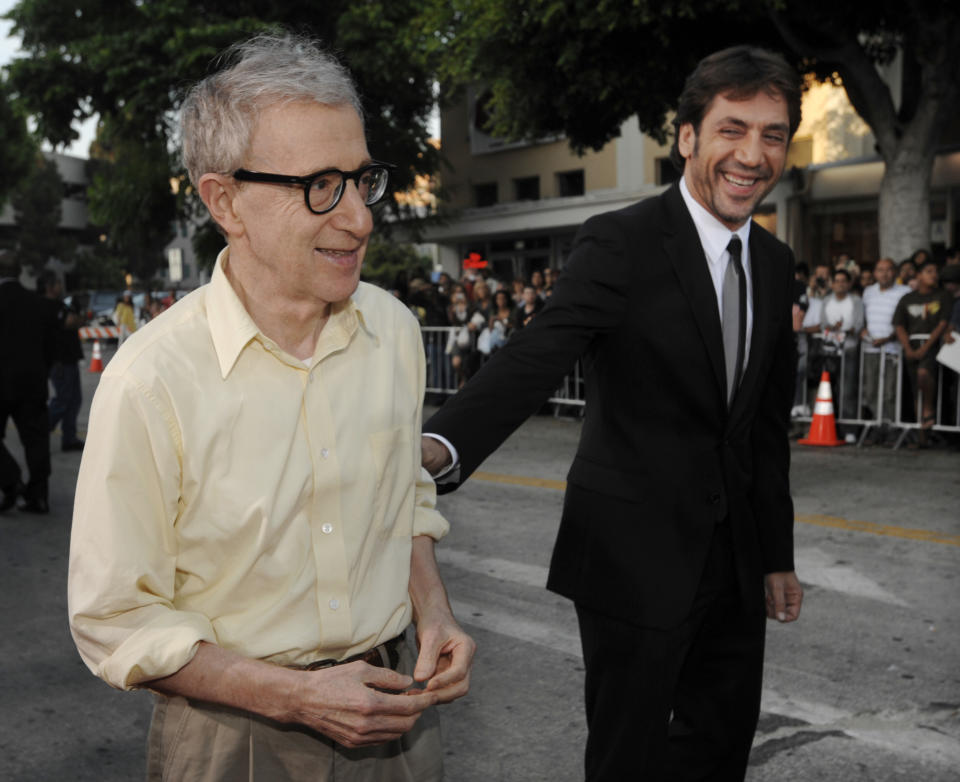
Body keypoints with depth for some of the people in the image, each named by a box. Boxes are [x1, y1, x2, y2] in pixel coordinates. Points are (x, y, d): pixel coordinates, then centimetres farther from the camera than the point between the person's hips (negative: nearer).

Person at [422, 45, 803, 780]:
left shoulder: (774, 262, 7)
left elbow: (767, 424, 13)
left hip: (732, 557, 7)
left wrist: (777, 555, 15)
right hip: (634, 554, -6)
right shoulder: (621, 243, -15)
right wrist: (443, 444, -48)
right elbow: (535, 356, -29)